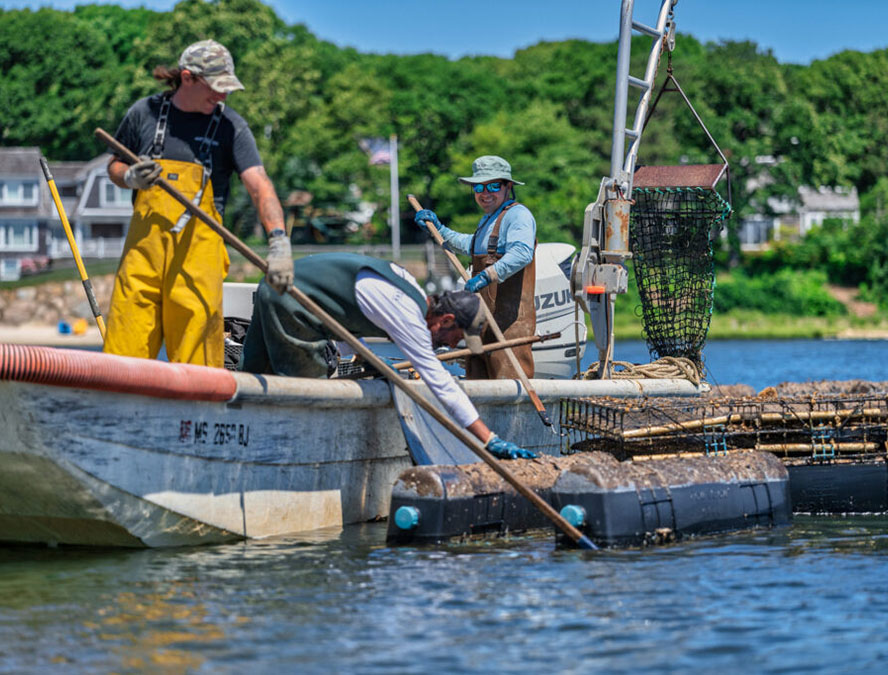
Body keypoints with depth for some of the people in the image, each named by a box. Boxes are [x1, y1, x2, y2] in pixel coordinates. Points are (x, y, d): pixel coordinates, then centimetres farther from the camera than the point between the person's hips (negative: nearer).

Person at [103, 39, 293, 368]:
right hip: (144, 242, 2)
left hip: (199, 247, -1)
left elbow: (259, 186, -10)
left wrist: (279, 242, -24)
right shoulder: (144, 113, 7)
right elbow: (114, 166, 21)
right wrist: (130, 177, -4)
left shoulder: (230, 126, 1)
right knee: (125, 343, -2)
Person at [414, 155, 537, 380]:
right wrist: (438, 229, 40)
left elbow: (521, 253, -27)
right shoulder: (488, 219, 24)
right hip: (483, 317, 10)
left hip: (510, 318, -10)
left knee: (508, 382, -15)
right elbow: (469, 246, 44)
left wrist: (487, 276, -36)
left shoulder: (518, 214, -9)